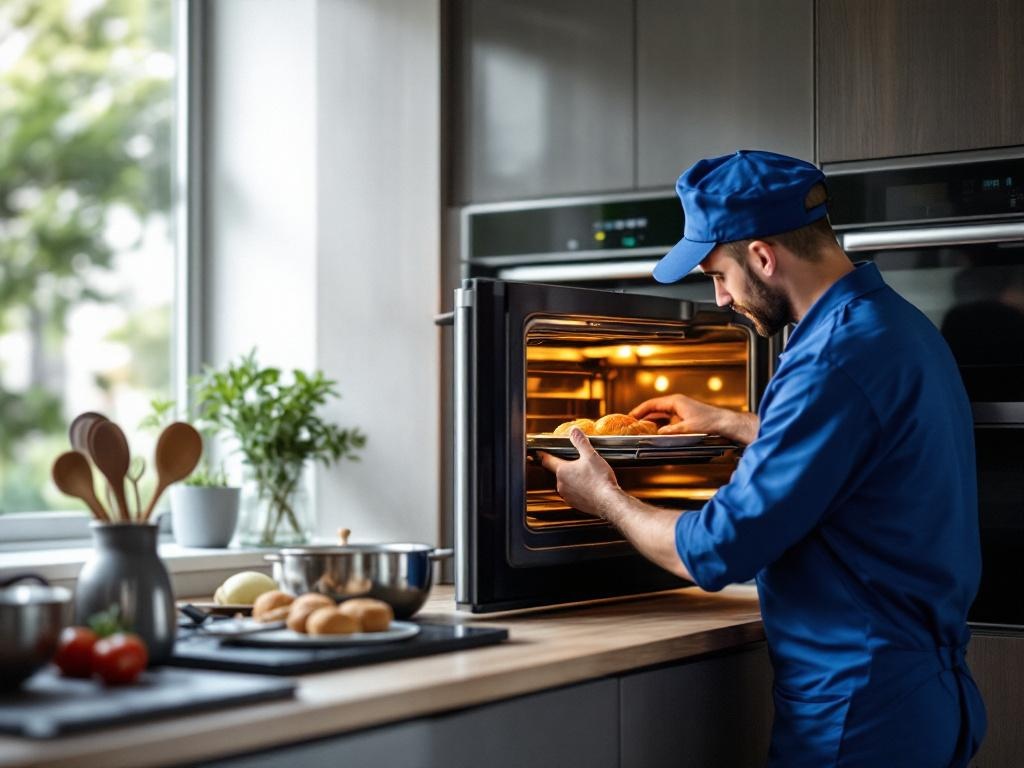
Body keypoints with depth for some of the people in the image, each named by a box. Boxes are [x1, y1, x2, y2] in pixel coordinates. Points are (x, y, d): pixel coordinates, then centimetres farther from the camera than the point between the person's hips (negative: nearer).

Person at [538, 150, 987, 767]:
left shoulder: (837, 362, -24)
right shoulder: (897, 320, 6)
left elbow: (714, 553, -20)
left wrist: (604, 498, -3)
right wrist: (725, 423, 35)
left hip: (857, 714, -9)